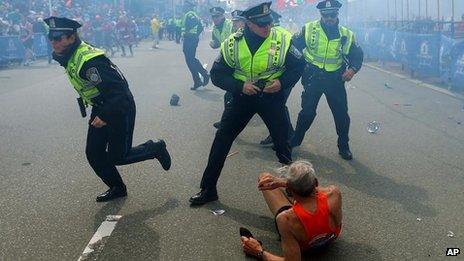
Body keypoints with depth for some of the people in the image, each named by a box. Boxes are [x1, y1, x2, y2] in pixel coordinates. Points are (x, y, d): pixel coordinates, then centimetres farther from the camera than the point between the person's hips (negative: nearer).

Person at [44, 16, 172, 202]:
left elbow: (119, 88, -31)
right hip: (100, 110, 9)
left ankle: (155, 148, 21)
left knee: (117, 157, -1)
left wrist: (106, 116, -30)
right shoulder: (68, 57, 2)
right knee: (93, 153, 8)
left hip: (120, 109, -9)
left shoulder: (89, 60, -29)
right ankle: (117, 188, 26)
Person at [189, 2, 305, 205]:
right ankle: (208, 189, 14)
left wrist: (282, 82, -17)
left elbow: (299, 65, 0)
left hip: (272, 96, -1)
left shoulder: (282, 40, -13)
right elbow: (217, 75, -6)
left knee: (282, 141, 5)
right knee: (221, 140, 1)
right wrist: (240, 86, -21)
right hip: (243, 96, 1)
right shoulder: (232, 44, -12)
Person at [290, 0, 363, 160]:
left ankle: (343, 147, 24)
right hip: (313, 78, -1)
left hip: (335, 80, 1)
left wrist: (353, 69, -12)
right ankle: (295, 140, 27)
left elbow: (357, 55, 7)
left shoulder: (346, 35, 0)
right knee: (307, 112, 6)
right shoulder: (309, 29, -4)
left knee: (342, 114, 6)